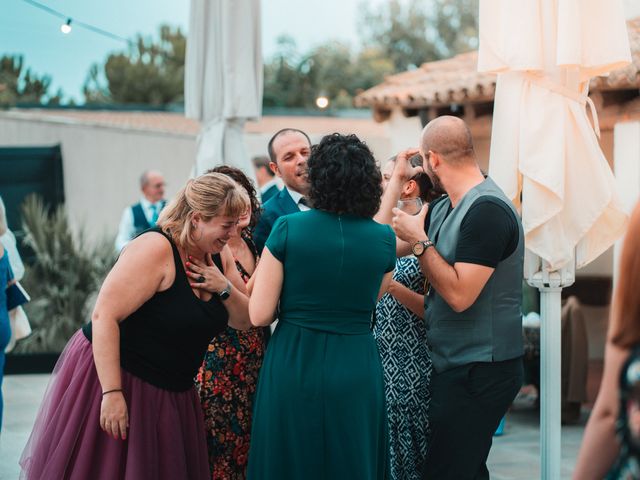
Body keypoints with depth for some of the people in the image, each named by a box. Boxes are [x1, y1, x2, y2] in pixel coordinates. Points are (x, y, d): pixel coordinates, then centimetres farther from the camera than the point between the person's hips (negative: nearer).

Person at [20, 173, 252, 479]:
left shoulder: (219, 255, 2)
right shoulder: (155, 249, -21)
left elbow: (244, 320, 10)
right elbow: (104, 316, -26)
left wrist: (225, 288, -12)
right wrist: (112, 393, -29)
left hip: (170, 393, 7)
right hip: (111, 376, -7)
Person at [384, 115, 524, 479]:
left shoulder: (487, 210, -19)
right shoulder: (443, 208, 11)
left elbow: (459, 295, -24)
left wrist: (419, 241, -16)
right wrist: (397, 180, 8)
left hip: (480, 371, -10)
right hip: (456, 365, 10)